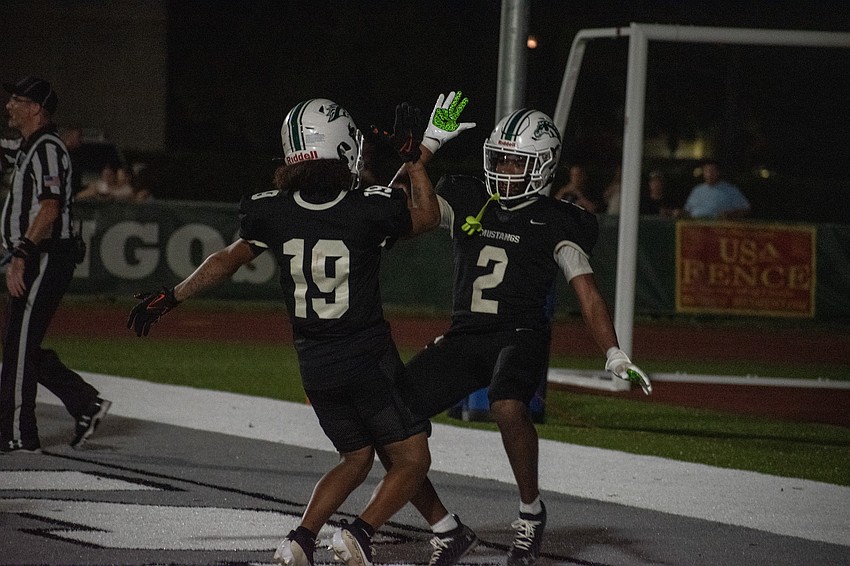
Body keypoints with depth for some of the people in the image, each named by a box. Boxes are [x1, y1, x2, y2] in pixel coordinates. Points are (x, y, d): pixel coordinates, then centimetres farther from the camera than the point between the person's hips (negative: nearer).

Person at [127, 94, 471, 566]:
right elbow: (428, 218, 5)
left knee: (356, 458, 22)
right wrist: (413, 157, 12)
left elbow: (226, 262, 6)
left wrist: (170, 298, 19)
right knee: (411, 460, 7)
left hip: (314, 364, 5)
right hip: (368, 358, -5)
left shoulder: (275, 212, -5)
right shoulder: (369, 209, -15)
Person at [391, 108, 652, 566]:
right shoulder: (465, 201, 10)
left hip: (520, 335, -5)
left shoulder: (555, 224, 0)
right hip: (463, 337, 5)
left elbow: (587, 294, -6)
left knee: (507, 406, -38)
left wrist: (614, 355, -19)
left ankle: (531, 512, -12)